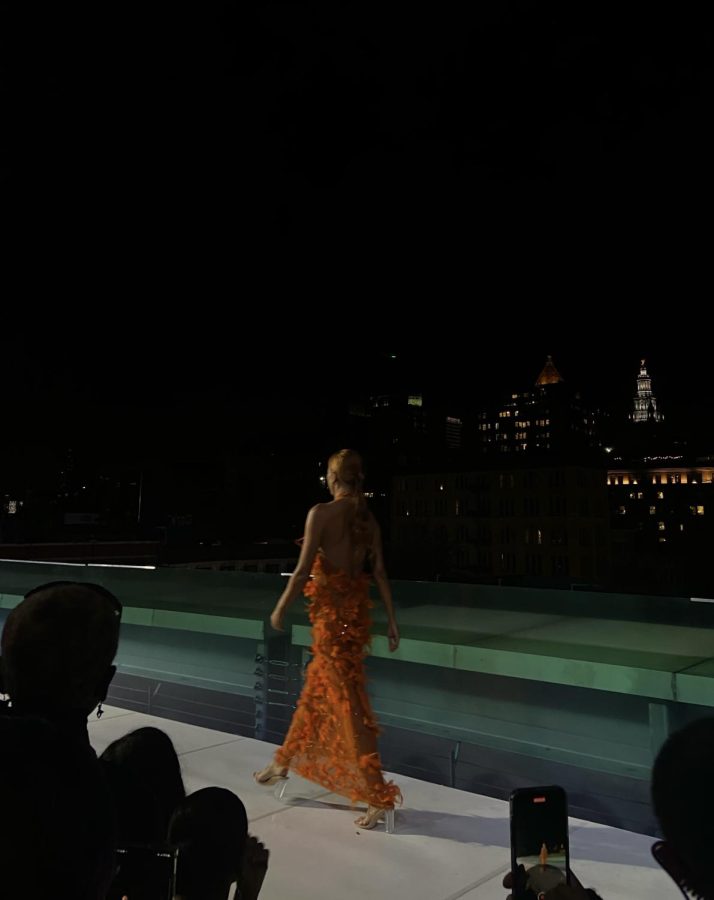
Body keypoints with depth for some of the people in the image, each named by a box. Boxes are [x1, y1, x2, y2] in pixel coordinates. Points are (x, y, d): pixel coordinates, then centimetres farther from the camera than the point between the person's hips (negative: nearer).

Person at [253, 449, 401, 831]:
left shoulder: (321, 512, -15)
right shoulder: (369, 519, 5)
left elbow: (303, 570, -15)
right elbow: (380, 573, 5)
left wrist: (280, 609, -3)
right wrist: (391, 620, 10)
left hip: (332, 610, -8)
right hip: (356, 608, 8)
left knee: (349, 703, -1)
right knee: (315, 690, 22)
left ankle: (381, 797, 5)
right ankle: (284, 761, 42)